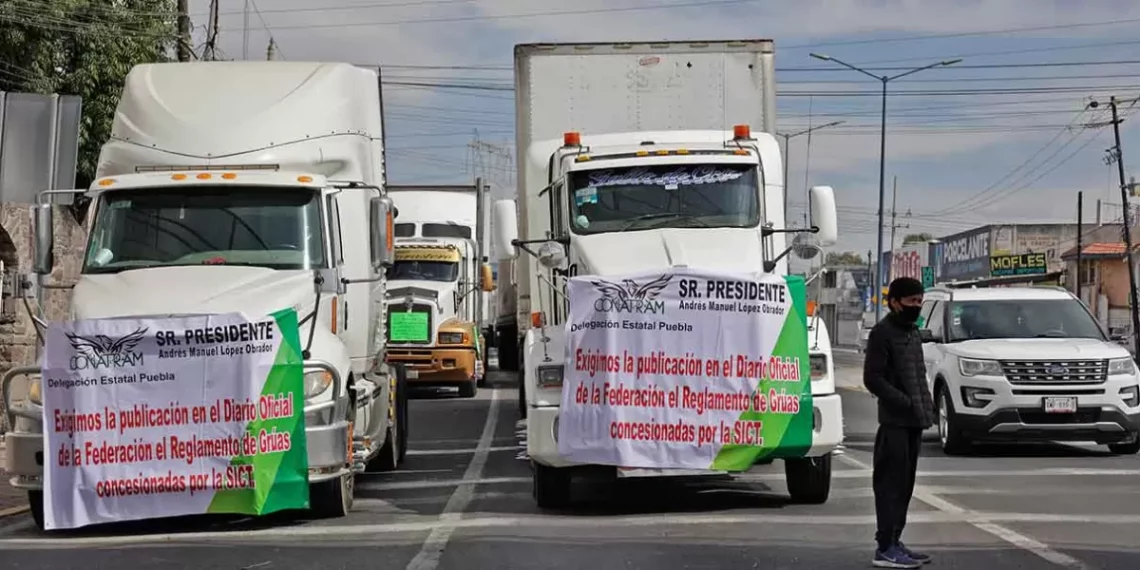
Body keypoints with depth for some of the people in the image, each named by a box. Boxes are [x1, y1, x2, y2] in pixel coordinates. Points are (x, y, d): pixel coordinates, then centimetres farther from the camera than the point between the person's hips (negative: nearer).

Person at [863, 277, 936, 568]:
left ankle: (894, 541, 18)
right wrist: (905, 402, -18)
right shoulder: (883, 333, -9)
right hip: (895, 422, -9)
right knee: (891, 484, -8)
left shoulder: (912, 332, 18)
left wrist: (926, 405, 9)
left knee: (905, 484, 11)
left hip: (914, 421, 9)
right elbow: (872, 378, -15)